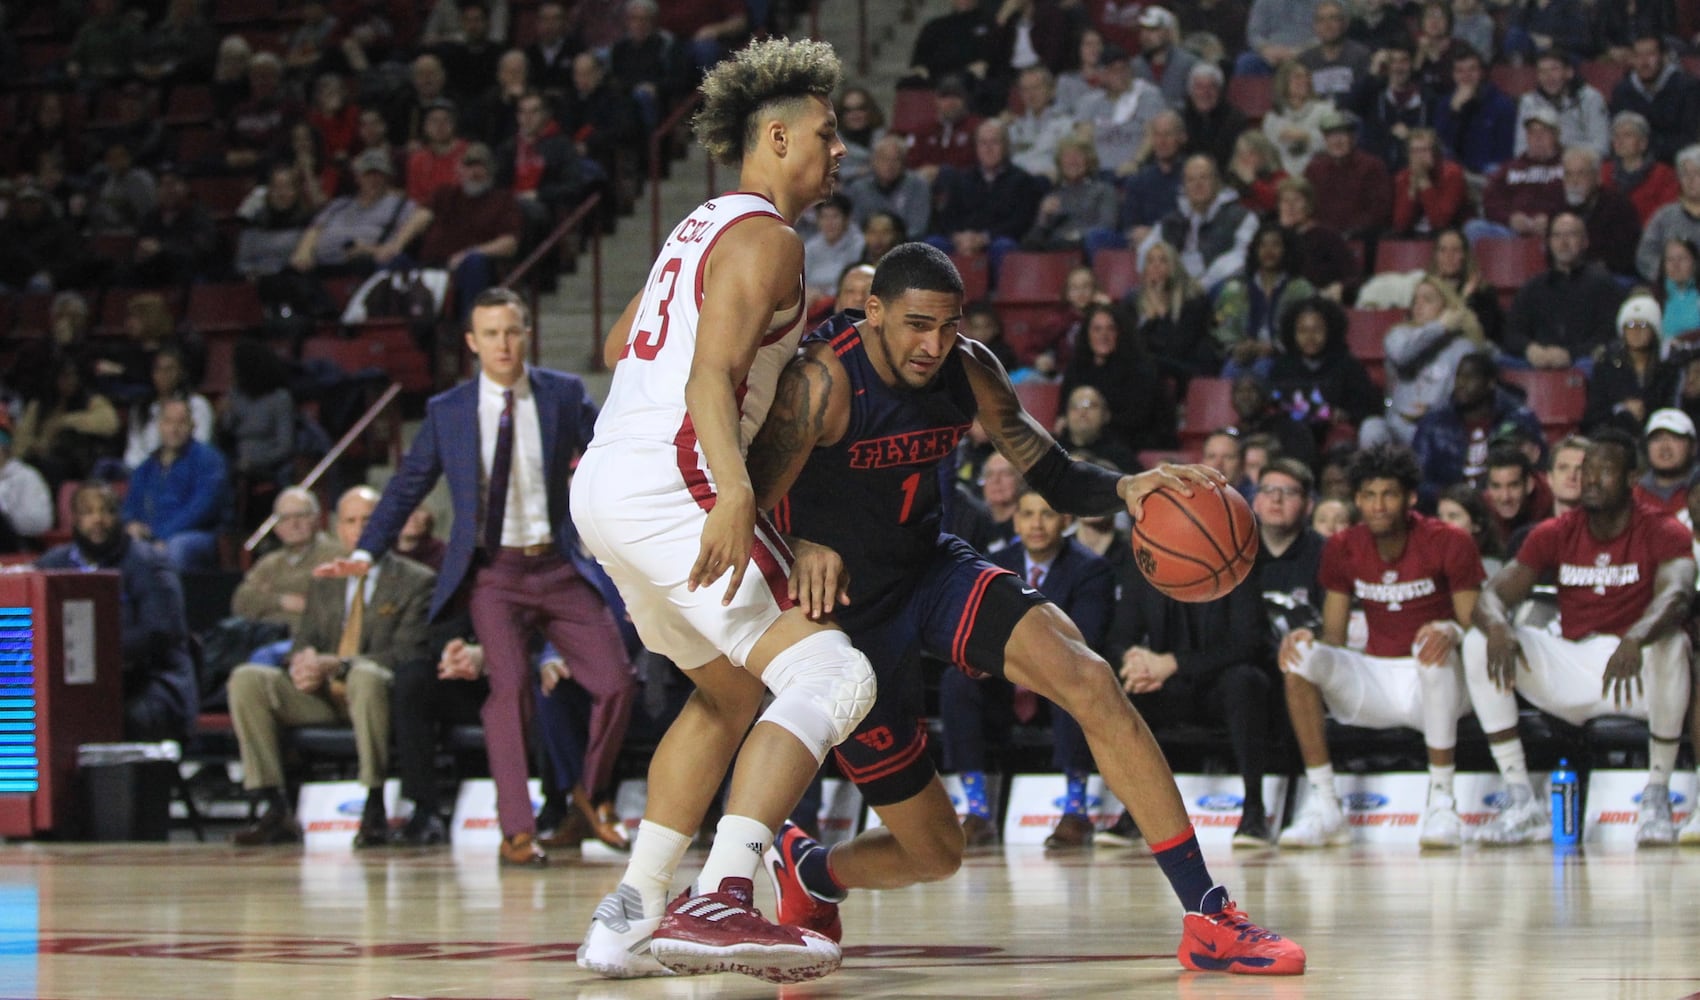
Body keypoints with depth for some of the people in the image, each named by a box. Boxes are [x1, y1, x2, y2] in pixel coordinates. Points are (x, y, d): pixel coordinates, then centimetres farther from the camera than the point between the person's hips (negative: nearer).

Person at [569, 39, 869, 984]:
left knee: (728, 692, 24)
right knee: (830, 675, -16)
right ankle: (720, 903, -31)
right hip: (670, 482, -10)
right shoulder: (767, 238, -7)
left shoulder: (702, 226, 22)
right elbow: (710, 376, -20)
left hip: (604, 484, 10)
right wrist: (732, 495, -34)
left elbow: (622, 344, 36)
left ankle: (630, 917, 21)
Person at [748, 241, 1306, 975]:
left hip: (930, 568, 5)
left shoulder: (968, 372, -8)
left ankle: (1209, 918, -19)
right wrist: (803, 552, -46)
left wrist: (1123, 488, -21)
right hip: (845, 606, -5)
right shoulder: (825, 382, -25)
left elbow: (1052, 475, 0)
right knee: (934, 853, 0)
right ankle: (808, 871, 37)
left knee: (1089, 681, -21)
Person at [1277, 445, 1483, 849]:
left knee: (1436, 646, -38)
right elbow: (1333, 638, 2)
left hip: (1435, 685, -3)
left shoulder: (1448, 543, -8)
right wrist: (1306, 638, -22)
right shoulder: (1343, 549, 1)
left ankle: (1442, 801, -31)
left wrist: (1451, 630, -35)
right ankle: (1323, 806, -22)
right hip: (1374, 677, 3)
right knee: (1300, 656, -23)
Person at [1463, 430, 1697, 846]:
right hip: (1571, 667, 4)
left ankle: (1657, 797, -23)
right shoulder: (1555, 535, 5)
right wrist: (1497, 626, -32)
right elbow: (1492, 596, -5)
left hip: (1638, 669, -4)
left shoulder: (1663, 534, -5)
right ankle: (1521, 802, -21)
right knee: (1478, 643, -16)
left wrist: (1635, 640, -50)